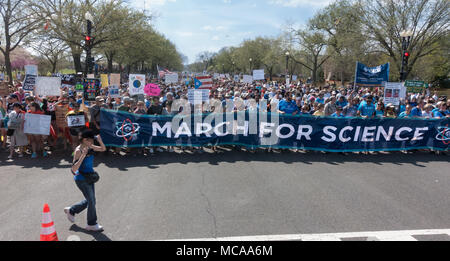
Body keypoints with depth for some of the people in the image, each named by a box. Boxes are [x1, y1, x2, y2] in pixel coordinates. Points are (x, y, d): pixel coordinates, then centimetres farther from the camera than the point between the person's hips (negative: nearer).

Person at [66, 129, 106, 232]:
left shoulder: (89, 147, -1)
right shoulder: (78, 151, -23)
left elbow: (103, 149, 8)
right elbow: (74, 169, -28)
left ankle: (71, 211, 40)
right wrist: (83, 155, -36)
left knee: (89, 201, 18)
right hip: (81, 180, -8)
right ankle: (92, 225, 18)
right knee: (92, 201, 1)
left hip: (89, 178, 8)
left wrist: (100, 140, -11)